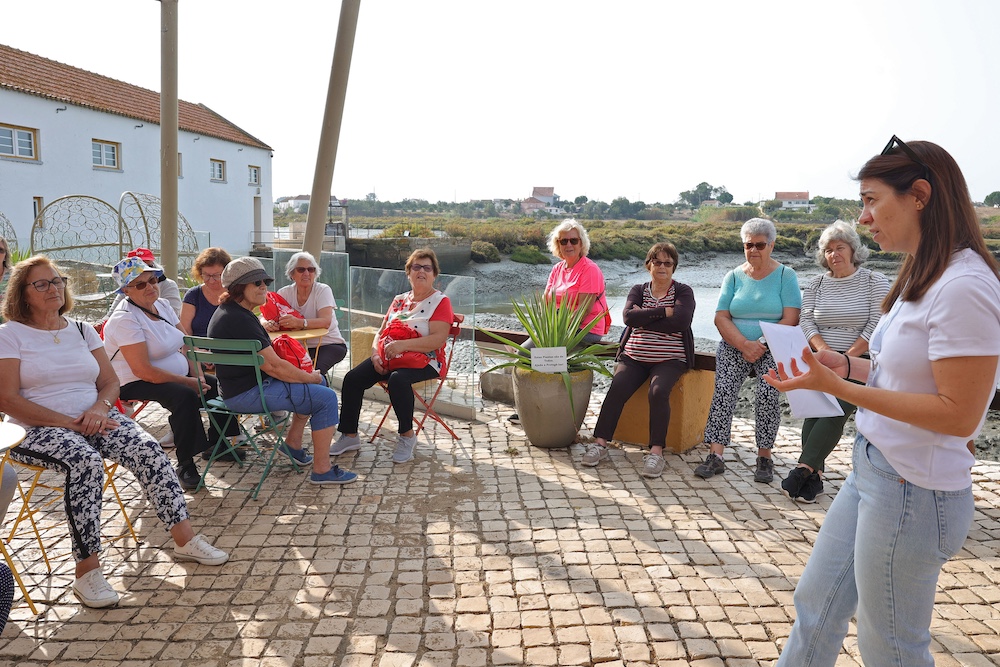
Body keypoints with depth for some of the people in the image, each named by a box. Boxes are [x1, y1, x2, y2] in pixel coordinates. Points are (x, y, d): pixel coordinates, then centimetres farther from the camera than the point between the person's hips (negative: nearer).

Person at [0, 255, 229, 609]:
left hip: (95, 419, 5)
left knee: (148, 450, -22)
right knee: (86, 462, -36)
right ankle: (87, 570, -29)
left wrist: (99, 408, -11)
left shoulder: (82, 330, 15)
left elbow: (110, 382, 13)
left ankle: (184, 539, -16)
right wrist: (69, 423, -18)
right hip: (38, 430, -4)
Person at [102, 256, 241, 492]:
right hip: (136, 384, -9)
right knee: (185, 396, -33)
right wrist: (189, 382, -23)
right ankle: (185, 465, -22)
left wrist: (198, 376, -9)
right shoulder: (125, 319, -19)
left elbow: (186, 347, 8)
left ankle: (215, 444, 18)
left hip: (178, 376, 9)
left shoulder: (162, 306, 7)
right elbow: (143, 371, -25)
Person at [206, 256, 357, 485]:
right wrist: (310, 377, -9)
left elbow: (267, 359, 19)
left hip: (247, 383, 11)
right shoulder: (238, 320, -22)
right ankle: (322, 470, -7)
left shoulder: (232, 312, 12)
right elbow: (274, 366, -23)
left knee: (319, 381, 20)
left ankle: (292, 445, 23)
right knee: (326, 398, -13)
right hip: (246, 394, -11)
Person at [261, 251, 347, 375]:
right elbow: (264, 315, -5)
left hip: (329, 344, -4)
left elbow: (326, 322, -25)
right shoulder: (285, 293, 2)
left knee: (314, 371, -33)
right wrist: (267, 323, -30)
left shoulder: (323, 290, -10)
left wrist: (299, 322, -42)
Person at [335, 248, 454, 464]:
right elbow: (381, 332, 19)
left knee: (398, 379, -37)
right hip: (389, 358, 6)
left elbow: (438, 340, -15)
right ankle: (349, 436, -2)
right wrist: (376, 353, -3)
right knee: (352, 378, -15)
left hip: (424, 361, -6)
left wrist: (402, 344, -23)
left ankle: (407, 436, -17)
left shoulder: (440, 301, 0)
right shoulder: (399, 300, 20)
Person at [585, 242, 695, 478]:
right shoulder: (638, 290, 14)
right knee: (616, 389, -23)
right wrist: (664, 311, -11)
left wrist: (643, 319, -9)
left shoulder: (683, 292, 6)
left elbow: (680, 321, -14)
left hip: (670, 359, -2)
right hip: (634, 356, 2)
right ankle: (600, 443, -18)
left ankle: (656, 451, -25)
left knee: (658, 392, -30)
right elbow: (628, 316, -7)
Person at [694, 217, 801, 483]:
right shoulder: (734, 277, 9)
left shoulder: (785, 276, 2)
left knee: (767, 394, -21)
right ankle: (715, 456, -17)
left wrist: (761, 345, -16)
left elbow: (790, 320, -7)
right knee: (723, 391, -17)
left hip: (773, 349, -2)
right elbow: (721, 318, 1)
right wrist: (744, 345, -14)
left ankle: (764, 458, -7)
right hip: (734, 347, 2)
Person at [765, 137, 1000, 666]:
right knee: (815, 604, 20)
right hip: (872, 470, 9)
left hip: (914, 492, -9)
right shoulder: (923, 276, 8)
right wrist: (846, 365, 1)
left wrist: (836, 387, -25)